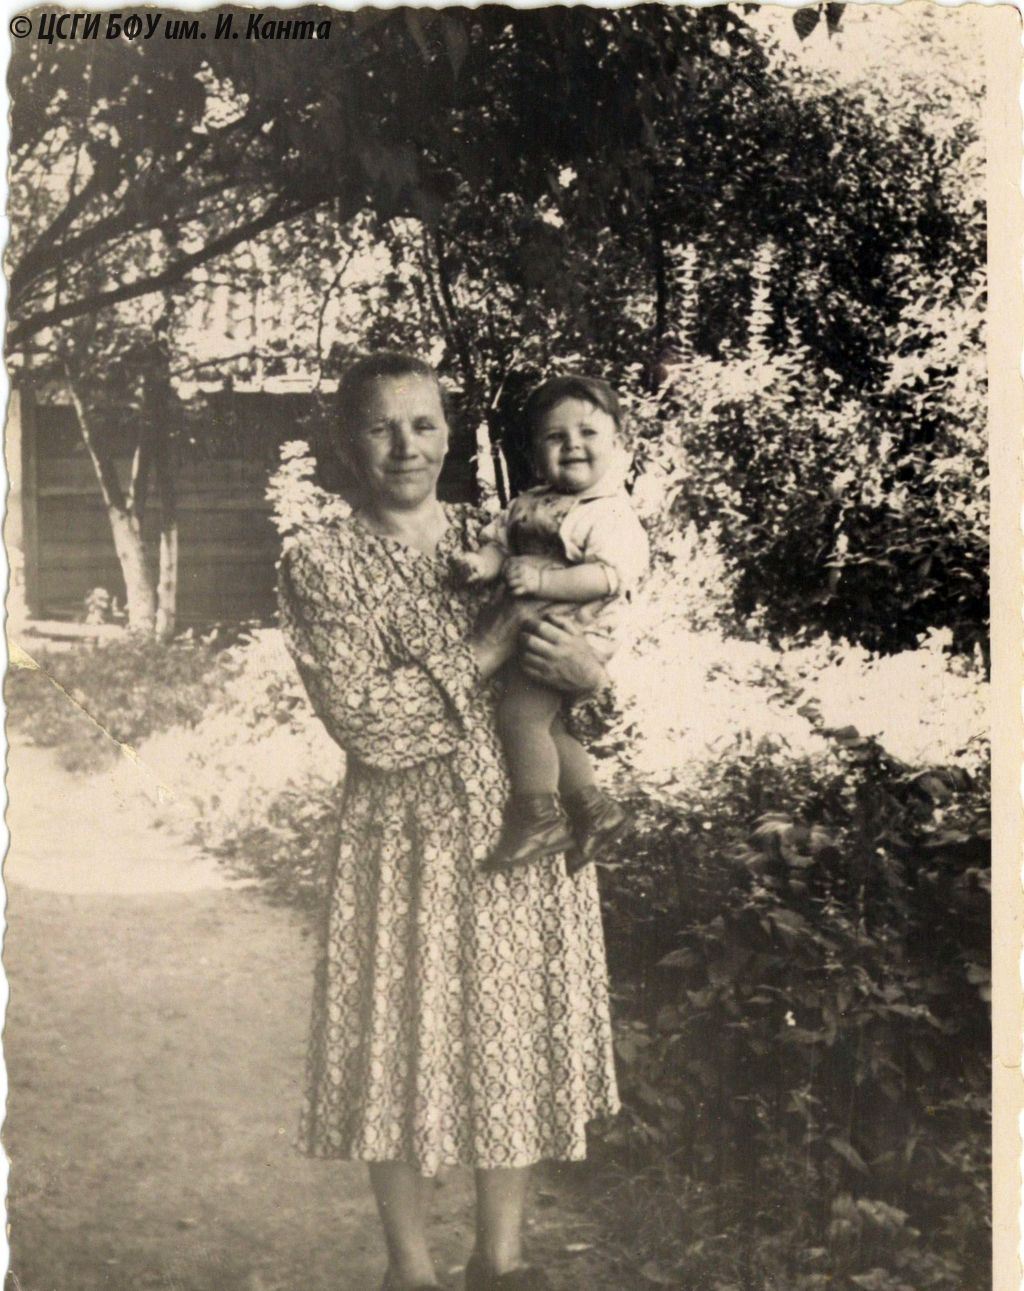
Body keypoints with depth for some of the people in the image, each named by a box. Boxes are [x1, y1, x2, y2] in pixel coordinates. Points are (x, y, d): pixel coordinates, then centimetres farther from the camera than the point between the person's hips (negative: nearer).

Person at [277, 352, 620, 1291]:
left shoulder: (496, 539, 7)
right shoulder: (320, 561, -6)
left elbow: (589, 657, 8)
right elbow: (363, 719, -15)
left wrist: (585, 672, -15)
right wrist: (485, 654, -16)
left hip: (526, 832, 4)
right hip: (406, 841, -3)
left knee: (520, 1042, 13)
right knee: (403, 1055, 7)